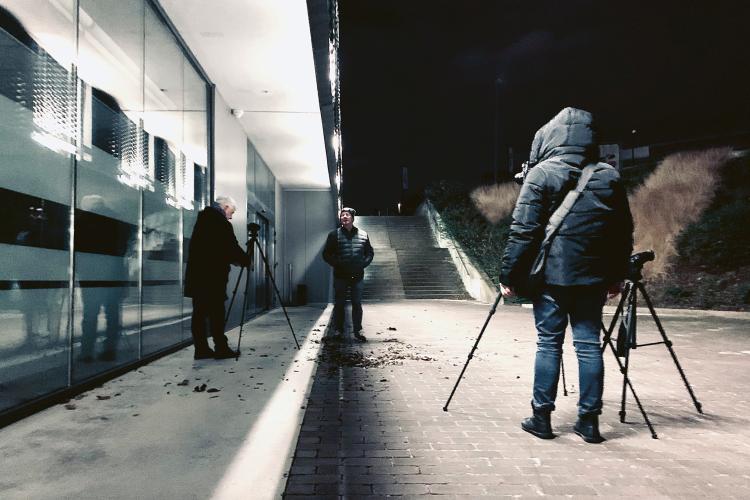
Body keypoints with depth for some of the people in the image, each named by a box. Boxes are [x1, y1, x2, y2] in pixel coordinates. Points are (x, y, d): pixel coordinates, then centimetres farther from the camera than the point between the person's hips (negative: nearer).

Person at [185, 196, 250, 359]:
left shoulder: (203, 218, 17)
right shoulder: (221, 221, -10)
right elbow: (232, 247, -11)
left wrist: (232, 260, 19)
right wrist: (246, 260, 5)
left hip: (197, 275, 9)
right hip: (212, 275, -9)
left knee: (200, 313, 8)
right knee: (216, 313, -4)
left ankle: (201, 349, 11)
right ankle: (221, 348, 0)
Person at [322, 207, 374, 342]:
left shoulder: (363, 235, 8)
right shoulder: (334, 235, 1)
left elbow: (370, 252, 16)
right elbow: (326, 255, 2)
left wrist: (364, 263, 0)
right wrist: (337, 264, -10)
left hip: (358, 276, 2)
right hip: (340, 276, -1)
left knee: (357, 304, 6)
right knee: (339, 304, 4)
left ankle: (357, 331, 15)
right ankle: (338, 330, 14)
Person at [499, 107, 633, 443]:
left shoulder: (541, 174, -5)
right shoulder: (610, 176, 8)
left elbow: (523, 231, -11)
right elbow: (624, 231, 12)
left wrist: (509, 275, -5)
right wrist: (617, 275, 20)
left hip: (551, 274, -3)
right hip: (593, 277, 4)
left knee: (548, 343, 5)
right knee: (589, 344, 9)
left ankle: (542, 417, 12)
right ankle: (589, 420, 15)